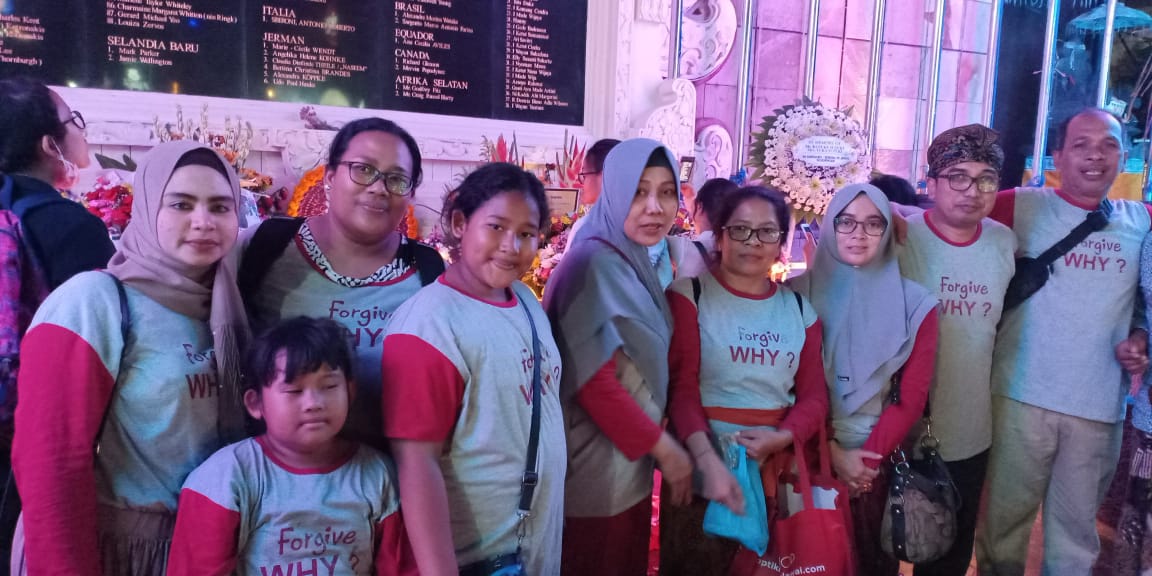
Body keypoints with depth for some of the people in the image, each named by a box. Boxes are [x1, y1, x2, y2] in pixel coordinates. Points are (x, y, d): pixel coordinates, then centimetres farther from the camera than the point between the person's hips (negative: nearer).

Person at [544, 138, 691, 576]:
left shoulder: (637, 262, 7)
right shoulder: (595, 264, -20)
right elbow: (593, 381, -24)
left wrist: (655, 445, 9)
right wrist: (662, 446, -15)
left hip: (631, 461, 9)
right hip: (597, 463, -9)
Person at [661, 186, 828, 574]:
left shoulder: (799, 307, 9)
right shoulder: (690, 294, -4)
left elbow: (814, 394, 6)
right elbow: (681, 387, -12)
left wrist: (782, 437, -14)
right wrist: (709, 462, -24)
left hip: (777, 468, 4)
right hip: (702, 464, -4)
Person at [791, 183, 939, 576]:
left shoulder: (915, 303, -3)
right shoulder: (799, 293, -7)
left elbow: (912, 397, -4)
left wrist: (868, 457, -11)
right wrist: (834, 452, -12)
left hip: (882, 459, 1)